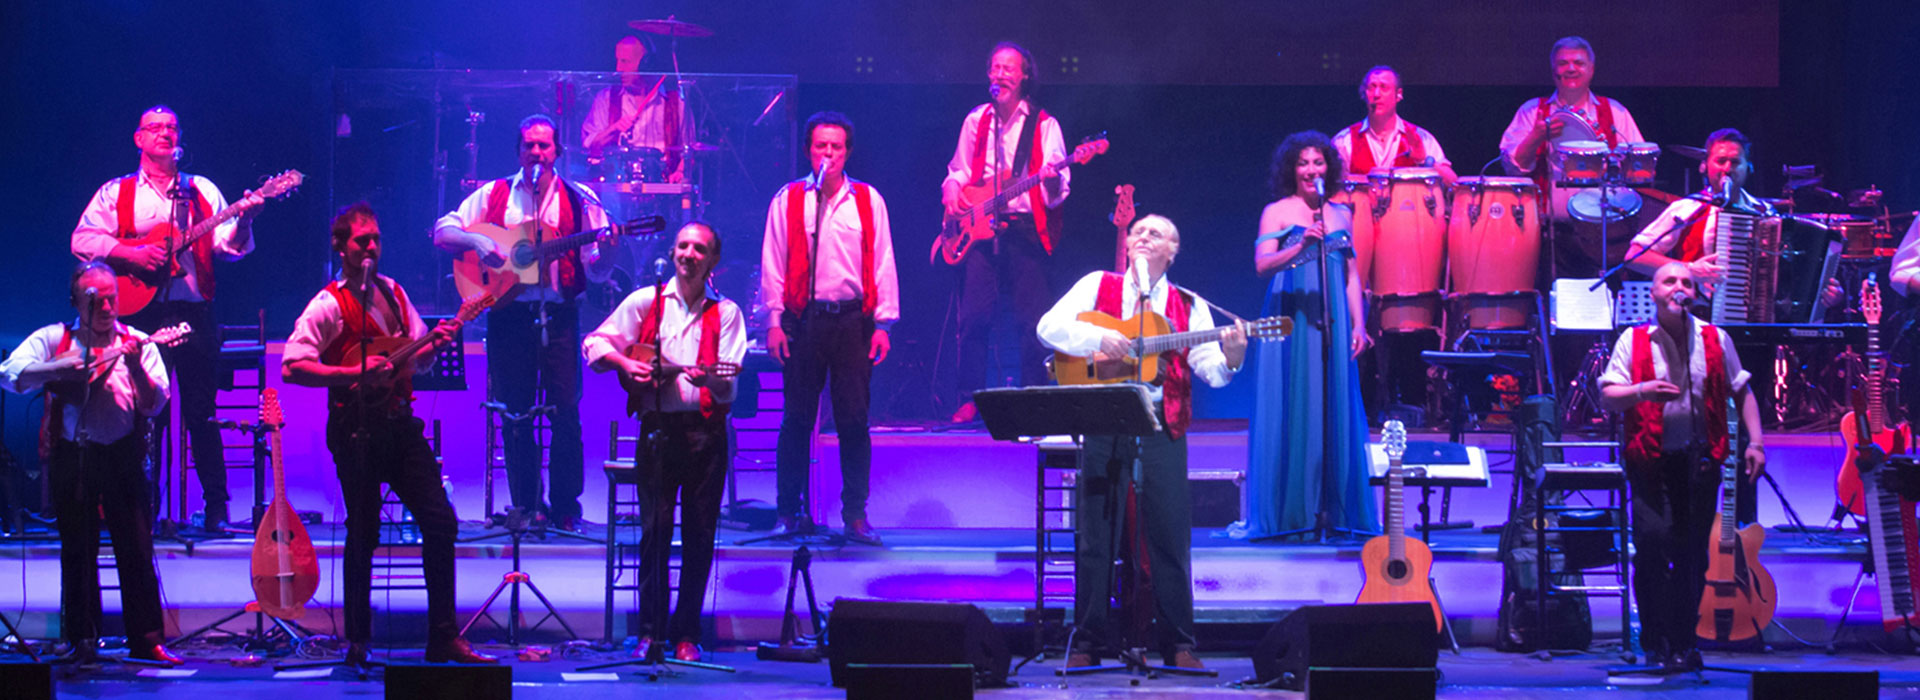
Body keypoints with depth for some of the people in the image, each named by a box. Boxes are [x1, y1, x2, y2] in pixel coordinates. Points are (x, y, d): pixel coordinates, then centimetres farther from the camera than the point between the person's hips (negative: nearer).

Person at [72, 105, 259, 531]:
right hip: (139, 313, -1)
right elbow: (83, 239, 1)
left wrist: (244, 221, -15)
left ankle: (217, 507, 1)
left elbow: (229, 247, 5)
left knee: (202, 412, -2)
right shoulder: (116, 193, 10)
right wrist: (130, 254, -12)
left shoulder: (202, 192, 14)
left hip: (194, 314, 1)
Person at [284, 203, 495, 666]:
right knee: (364, 535, -2)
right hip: (357, 430, -6)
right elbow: (292, 368, -17)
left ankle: (443, 639, 7)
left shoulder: (393, 293, 13)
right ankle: (358, 642, 10)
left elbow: (417, 361, 19)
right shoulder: (328, 306, -7)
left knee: (440, 522, 1)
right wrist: (356, 374, -23)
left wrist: (434, 343, -3)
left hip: (400, 424, 6)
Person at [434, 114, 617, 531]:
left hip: (559, 316, -1)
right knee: (515, 415, 2)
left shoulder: (579, 201, 7)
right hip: (509, 314, 1)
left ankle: (566, 508, 3)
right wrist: (475, 240, -12)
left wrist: (606, 253, -19)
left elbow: (597, 271, 3)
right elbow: (442, 233, 7)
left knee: (565, 412, -7)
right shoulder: (495, 195, 9)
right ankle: (526, 507, 12)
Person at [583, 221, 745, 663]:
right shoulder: (645, 302, 7)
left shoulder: (725, 313, 6)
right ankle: (651, 631, 2)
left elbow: (730, 383, -3)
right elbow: (595, 343, 8)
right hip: (659, 429, 0)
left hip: (707, 432, 0)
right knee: (655, 529, -5)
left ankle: (686, 632, 9)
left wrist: (710, 378, -25)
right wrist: (625, 364, -9)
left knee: (700, 535, 1)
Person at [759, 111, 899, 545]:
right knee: (797, 419, 2)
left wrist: (883, 322, 1)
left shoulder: (868, 201, 8)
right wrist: (774, 322, -1)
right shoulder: (788, 200, 6)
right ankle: (789, 513, 9)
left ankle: (855, 515, 6)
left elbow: (883, 263, 8)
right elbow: (772, 265, 6)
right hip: (804, 320, -1)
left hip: (853, 320, 1)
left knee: (854, 420, 0)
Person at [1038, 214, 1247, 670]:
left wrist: (1230, 358, -21)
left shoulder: (1188, 306, 11)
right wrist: (1100, 339, -17)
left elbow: (1210, 371, 1)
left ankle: (1178, 645, 7)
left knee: (1171, 536, -1)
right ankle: (1088, 642, 9)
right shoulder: (1098, 286, 10)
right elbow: (1050, 326, -3)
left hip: (1162, 428, 0)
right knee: (1095, 535, 1)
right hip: (1104, 426, 0)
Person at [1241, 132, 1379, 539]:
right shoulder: (1277, 212, 2)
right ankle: (1290, 510, -3)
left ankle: (1334, 509, 4)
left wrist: (1359, 323, 9)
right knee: (1292, 410, -6)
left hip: (1332, 323, 4)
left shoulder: (1341, 215, 15)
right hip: (1291, 322, -4)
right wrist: (1301, 246, -24)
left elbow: (1351, 275, 17)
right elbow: (1262, 264, -10)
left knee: (1335, 410, 1)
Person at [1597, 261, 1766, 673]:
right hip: (1652, 459, -2)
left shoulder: (1715, 340, 8)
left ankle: (1683, 642, 17)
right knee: (1653, 538, -16)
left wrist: (1755, 442, 7)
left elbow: (1742, 391, 16)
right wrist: (1642, 391, -23)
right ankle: (1657, 641, -4)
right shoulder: (1634, 341, 2)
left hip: (1700, 461, 2)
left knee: (1692, 553, 3)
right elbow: (1607, 397, -3)